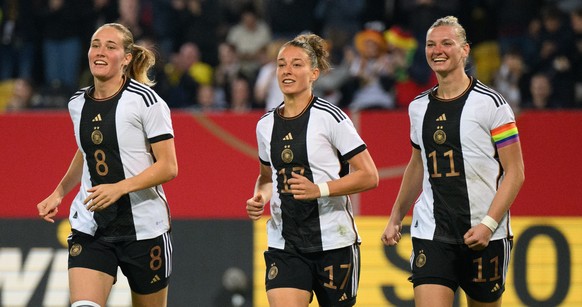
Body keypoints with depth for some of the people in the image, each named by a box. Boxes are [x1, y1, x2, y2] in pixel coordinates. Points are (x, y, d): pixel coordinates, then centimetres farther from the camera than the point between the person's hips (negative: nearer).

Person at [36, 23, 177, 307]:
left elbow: (168, 167, -14)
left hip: (144, 227, -3)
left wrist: (120, 188, -25)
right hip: (89, 228, 4)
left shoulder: (145, 100, -11)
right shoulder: (78, 104, 6)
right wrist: (59, 193, 21)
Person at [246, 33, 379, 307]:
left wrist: (319, 189, -21)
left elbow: (369, 176, -10)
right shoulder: (266, 125, 9)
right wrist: (260, 198, 4)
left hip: (333, 242, -4)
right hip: (284, 246, 4)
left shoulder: (330, 118, -8)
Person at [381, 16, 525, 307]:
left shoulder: (491, 103, -5)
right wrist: (396, 218, 24)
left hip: (485, 235, -3)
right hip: (431, 233, 3)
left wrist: (488, 224, -17)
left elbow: (515, 172, -7)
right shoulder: (419, 107, 11)